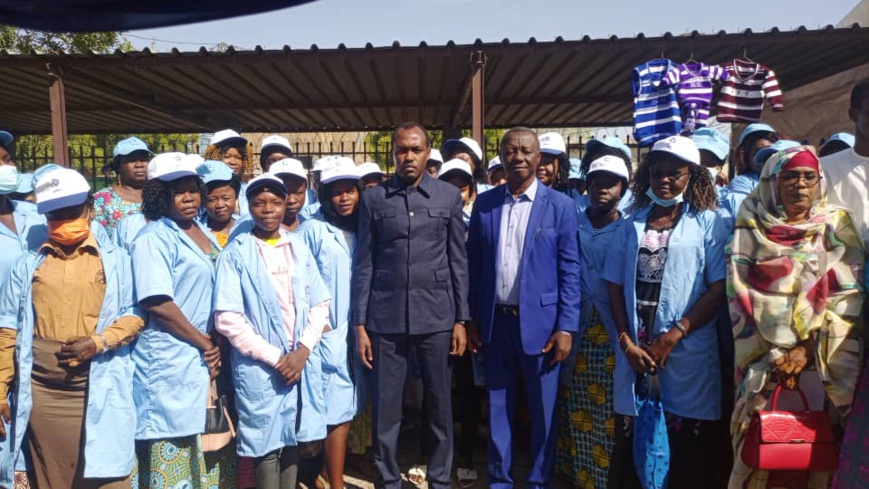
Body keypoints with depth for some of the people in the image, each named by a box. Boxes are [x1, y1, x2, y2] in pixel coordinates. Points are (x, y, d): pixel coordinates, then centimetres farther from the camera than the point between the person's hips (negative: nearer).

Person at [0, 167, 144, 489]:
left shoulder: (116, 261, 6)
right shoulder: (28, 265, 11)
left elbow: (135, 315, 0)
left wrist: (98, 342, -16)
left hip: (99, 390, -2)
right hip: (41, 392, 2)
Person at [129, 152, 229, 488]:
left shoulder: (204, 234, 11)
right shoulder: (154, 238, -11)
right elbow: (158, 304, -20)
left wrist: (216, 347, 2)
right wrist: (204, 343, -12)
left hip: (208, 359, 7)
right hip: (171, 363, -7)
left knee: (205, 451, 16)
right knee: (172, 453, 3)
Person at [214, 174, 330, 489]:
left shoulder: (300, 250, 8)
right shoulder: (235, 254, -4)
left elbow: (320, 304, 7)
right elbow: (227, 318, -10)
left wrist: (303, 349, -7)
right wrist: (274, 357, -12)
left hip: (300, 362, 4)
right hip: (259, 367, -3)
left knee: (292, 440, 14)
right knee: (266, 446, 4)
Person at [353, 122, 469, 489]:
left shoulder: (449, 196, 4)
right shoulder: (373, 198, 3)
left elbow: (459, 261, 4)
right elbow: (364, 264, 3)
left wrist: (461, 320, 1)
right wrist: (360, 324, -1)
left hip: (436, 316, 0)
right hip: (386, 318, 0)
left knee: (439, 405, 10)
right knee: (385, 407, 8)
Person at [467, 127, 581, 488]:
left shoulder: (560, 205, -3)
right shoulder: (484, 203, 4)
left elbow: (570, 271, -4)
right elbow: (473, 265, 7)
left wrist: (566, 327, -9)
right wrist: (471, 319, 4)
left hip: (540, 322, -2)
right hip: (495, 322, 2)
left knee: (543, 410, 10)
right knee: (498, 408, 14)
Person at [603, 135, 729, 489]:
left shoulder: (708, 223, 2)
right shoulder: (633, 224, 12)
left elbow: (719, 288, -5)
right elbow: (615, 285, 8)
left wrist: (673, 336, -12)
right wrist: (626, 342, -3)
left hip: (687, 356, -2)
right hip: (635, 353, 3)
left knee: (688, 455, 7)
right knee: (631, 446, 10)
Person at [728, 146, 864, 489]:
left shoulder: (837, 226, 7)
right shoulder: (750, 229, 5)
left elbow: (847, 296, -2)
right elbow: (740, 295, -2)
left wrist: (808, 350, -12)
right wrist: (771, 356, -10)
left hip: (822, 363, 1)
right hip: (763, 363, 0)